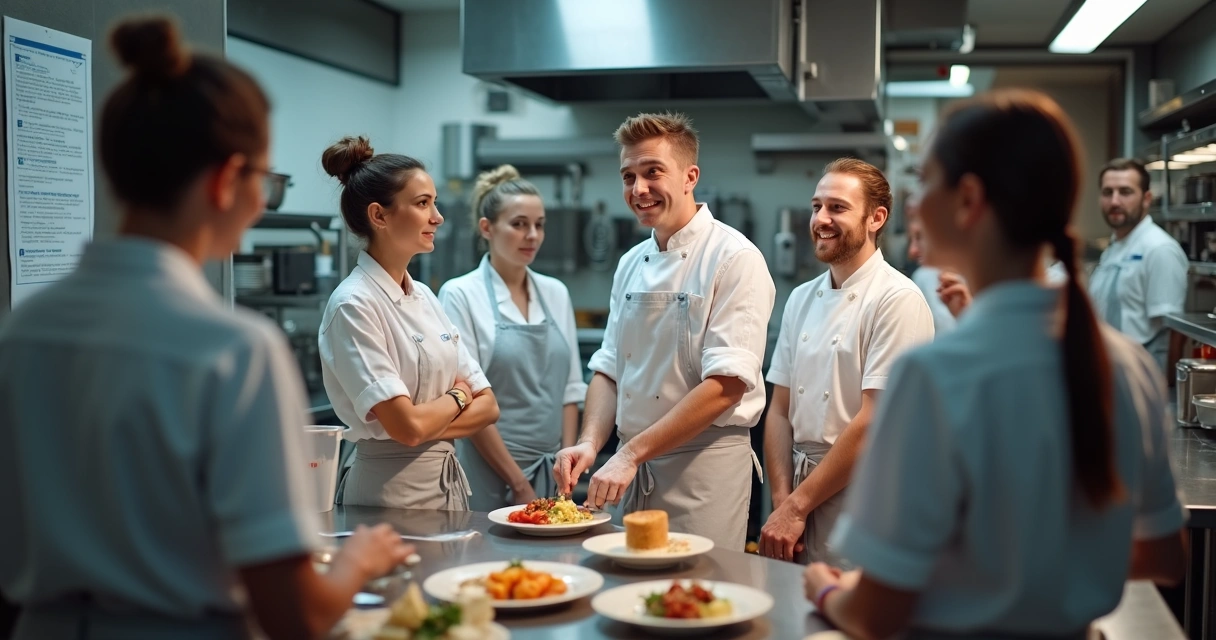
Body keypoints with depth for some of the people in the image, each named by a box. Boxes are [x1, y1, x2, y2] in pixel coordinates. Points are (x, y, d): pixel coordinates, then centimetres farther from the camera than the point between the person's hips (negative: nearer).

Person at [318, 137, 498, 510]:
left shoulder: (424, 296, 7)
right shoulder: (354, 305, -16)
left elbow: (487, 406, 5)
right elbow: (406, 426, -22)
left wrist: (431, 424, -12)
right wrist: (457, 396, -4)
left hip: (450, 483, 7)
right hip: (392, 491, -7)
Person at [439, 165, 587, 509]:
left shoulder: (556, 293, 8)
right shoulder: (460, 295, -8)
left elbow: (570, 389, 10)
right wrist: (520, 485, -13)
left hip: (553, 471, 5)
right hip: (490, 472, -5)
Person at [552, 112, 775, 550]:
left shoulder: (734, 259, -12)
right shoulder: (630, 264, 10)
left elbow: (725, 386, -20)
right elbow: (609, 369, 12)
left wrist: (631, 453, -21)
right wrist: (590, 443, -6)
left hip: (704, 468, -6)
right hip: (634, 468, 7)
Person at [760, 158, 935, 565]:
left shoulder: (898, 300, -13)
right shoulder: (802, 299, 8)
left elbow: (874, 424, -18)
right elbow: (780, 410, 7)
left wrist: (797, 505, -14)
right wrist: (782, 502, -5)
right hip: (803, 489, 6)